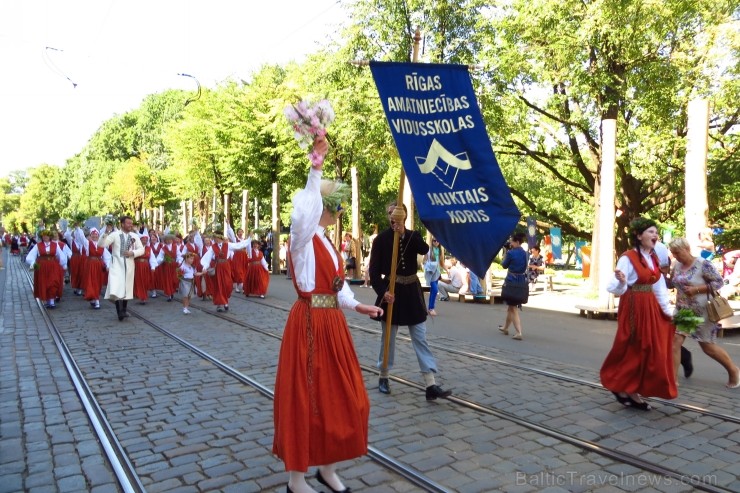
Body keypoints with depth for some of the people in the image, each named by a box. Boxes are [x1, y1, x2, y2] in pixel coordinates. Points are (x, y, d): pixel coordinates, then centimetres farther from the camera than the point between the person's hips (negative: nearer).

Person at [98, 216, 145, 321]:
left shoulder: (135, 236, 6)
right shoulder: (114, 234, -4)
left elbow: (141, 249, 7)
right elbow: (101, 244, -12)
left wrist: (133, 253, -11)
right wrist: (106, 233, -24)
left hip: (129, 265, 4)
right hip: (117, 264, -4)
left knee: (126, 288, 11)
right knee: (116, 288, -17)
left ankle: (123, 311, 25)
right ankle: (120, 311, -14)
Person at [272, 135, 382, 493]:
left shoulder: (326, 241, 15)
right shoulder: (303, 237, -11)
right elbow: (302, 213, -36)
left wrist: (357, 306, 0)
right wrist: (315, 170, -39)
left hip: (332, 324, 9)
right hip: (310, 324, -9)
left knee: (338, 398, 15)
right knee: (305, 399, 2)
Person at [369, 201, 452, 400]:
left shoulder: (412, 235, 6)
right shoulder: (381, 239, -2)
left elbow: (424, 249, -17)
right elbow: (374, 271, -6)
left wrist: (404, 233, -23)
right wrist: (382, 291, -19)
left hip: (411, 292, 2)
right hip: (391, 292, -2)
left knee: (421, 338, 1)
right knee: (388, 337, 9)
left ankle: (431, 386, 1)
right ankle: (383, 377, 26)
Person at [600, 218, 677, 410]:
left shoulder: (654, 258, 9)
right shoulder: (628, 258, -14)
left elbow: (659, 288, 13)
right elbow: (616, 289, -16)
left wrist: (667, 310, 11)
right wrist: (621, 282, -38)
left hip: (651, 308, 8)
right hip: (634, 308, -8)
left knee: (652, 352, 9)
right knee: (632, 350, -1)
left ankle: (634, 393, 19)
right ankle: (620, 387, 18)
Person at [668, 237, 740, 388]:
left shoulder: (703, 264, -15)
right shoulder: (677, 266, 3)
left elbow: (719, 282, -13)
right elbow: (670, 284, 13)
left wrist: (696, 289, -23)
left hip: (701, 312, -5)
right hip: (682, 311, 6)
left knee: (707, 346, 8)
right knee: (675, 341, -5)